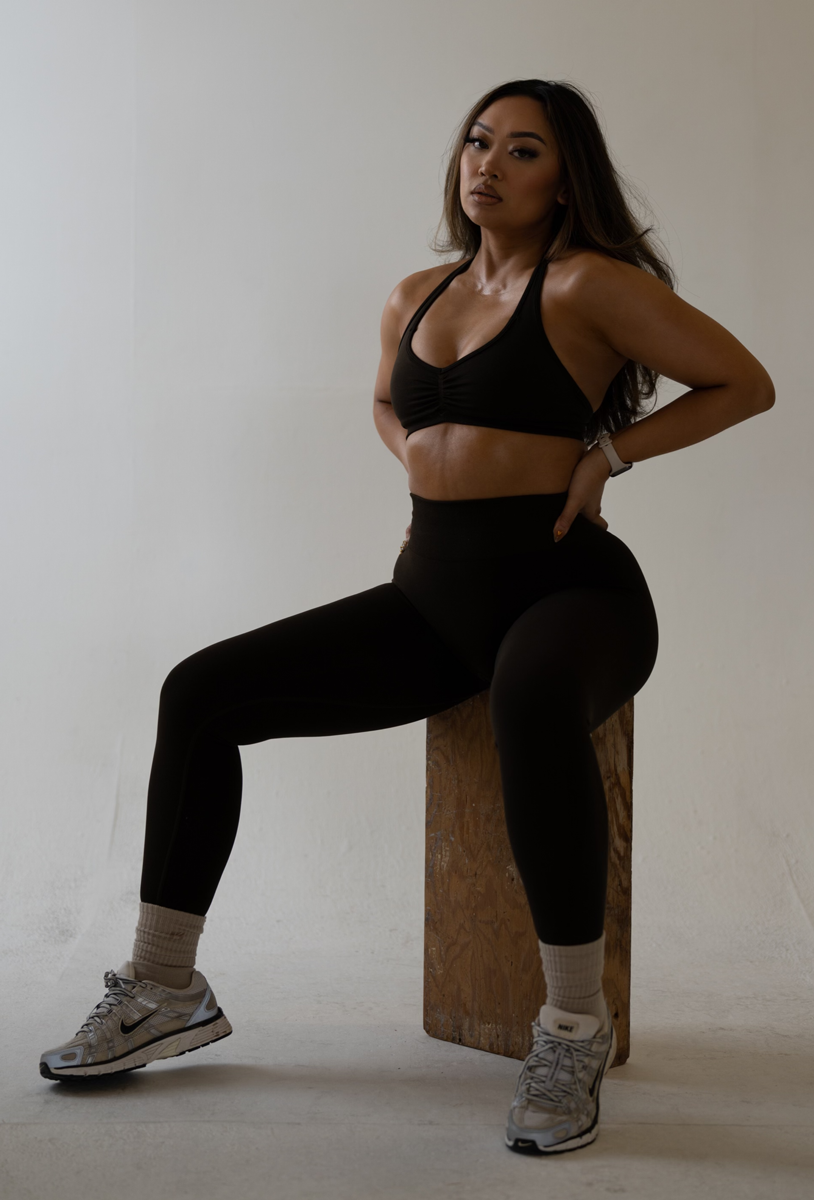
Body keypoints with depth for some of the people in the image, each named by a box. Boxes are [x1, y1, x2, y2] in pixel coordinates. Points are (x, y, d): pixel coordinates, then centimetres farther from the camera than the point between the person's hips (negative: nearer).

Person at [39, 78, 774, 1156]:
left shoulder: (589, 284, -5)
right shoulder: (416, 298, 14)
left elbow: (746, 384, -2)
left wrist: (610, 450, -8)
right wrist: (429, 470, 14)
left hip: (567, 590, -7)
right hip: (433, 599, 7)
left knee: (529, 699, -44)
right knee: (199, 693, -3)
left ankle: (575, 1027, -28)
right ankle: (166, 993, 7)